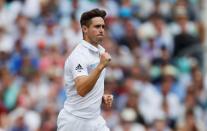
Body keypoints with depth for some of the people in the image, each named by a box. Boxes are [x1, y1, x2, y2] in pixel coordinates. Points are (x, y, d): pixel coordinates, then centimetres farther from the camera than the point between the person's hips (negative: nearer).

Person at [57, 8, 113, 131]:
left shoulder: (101, 51, 10)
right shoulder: (79, 55, -17)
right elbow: (81, 90, -31)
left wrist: (103, 97, 5)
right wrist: (101, 66, -39)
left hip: (95, 120, 7)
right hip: (74, 121, -7)